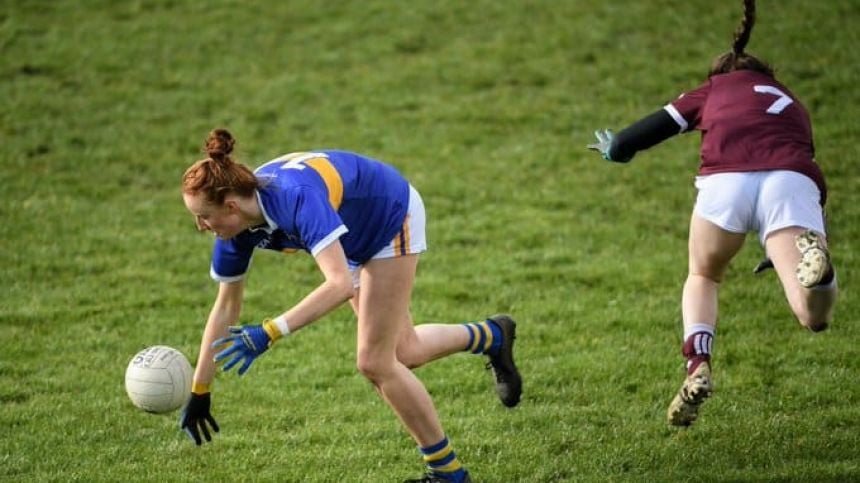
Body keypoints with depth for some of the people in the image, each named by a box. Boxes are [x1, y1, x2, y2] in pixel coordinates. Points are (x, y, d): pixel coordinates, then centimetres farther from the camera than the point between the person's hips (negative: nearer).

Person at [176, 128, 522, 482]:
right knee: (402, 351, 16)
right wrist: (199, 392, -5)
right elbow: (226, 307, -8)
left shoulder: (296, 197, -43)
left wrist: (269, 333, -56)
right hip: (359, 236, 7)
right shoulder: (236, 227, -20)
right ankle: (492, 336, 45)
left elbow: (340, 283, -51)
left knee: (374, 362, -10)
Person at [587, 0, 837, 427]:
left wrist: (614, 147, 48)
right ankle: (813, 263, -42)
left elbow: (656, 127, 26)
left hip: (725, 182, -1)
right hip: (793, 180, 1)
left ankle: (698, 369, 5)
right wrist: (781, 248, 56)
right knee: (814, 315, -9)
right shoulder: (792, 105, 40)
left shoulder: (716, 88, 31)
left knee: (702, 278, 28)